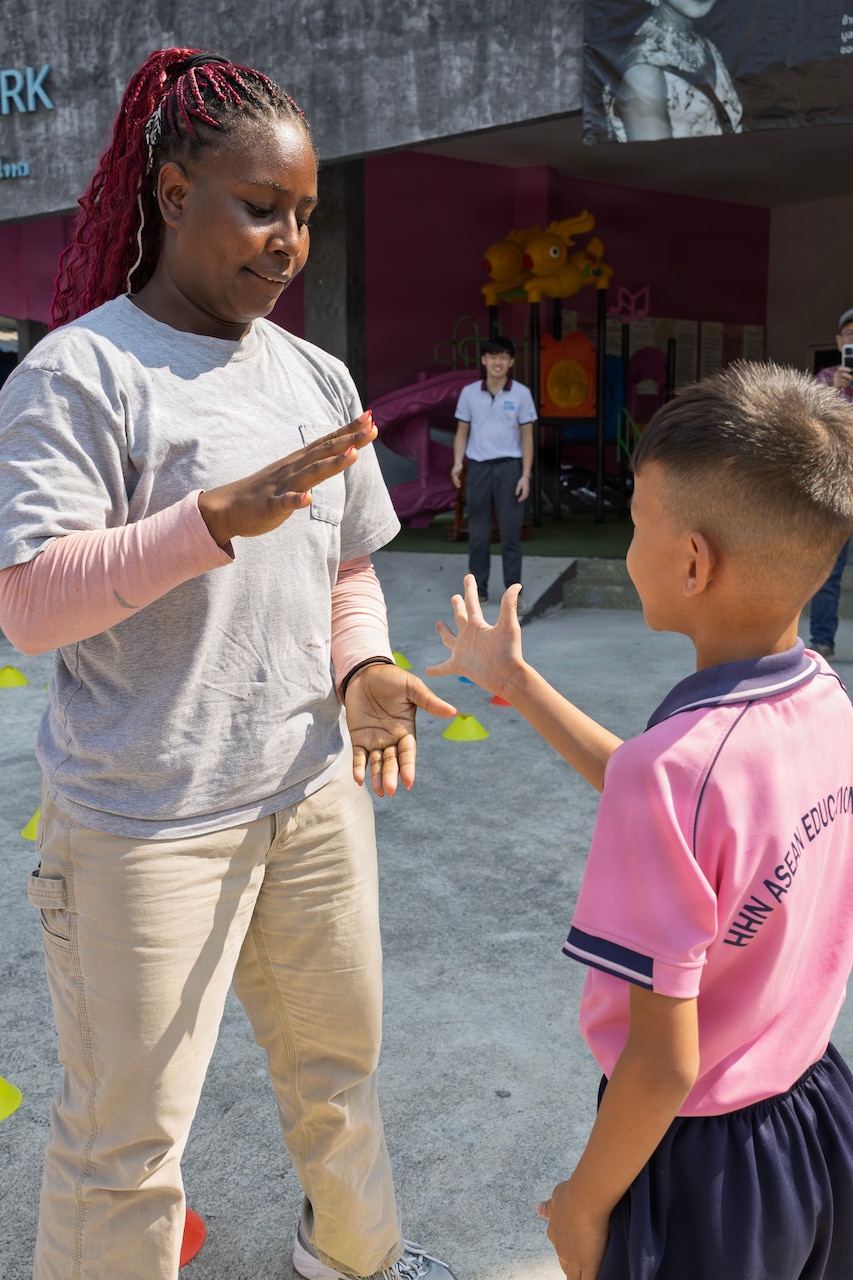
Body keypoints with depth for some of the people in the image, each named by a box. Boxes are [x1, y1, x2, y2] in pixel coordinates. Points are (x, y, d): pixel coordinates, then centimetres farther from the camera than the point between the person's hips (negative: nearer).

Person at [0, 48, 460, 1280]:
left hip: (313, 795, 7)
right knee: (127, 1139, 6)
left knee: (339, 1059, 24)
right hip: (144, 822, -6)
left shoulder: (318, 377, 8)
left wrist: (363, 673, -6)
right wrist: (219, 517, -29)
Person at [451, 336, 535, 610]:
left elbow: (527, 437, 1)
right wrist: (458, 463, -7)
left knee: (510, 534, 1)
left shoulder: (521, 393, -1)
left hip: (509, 467, -2)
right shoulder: (469, 393, 3)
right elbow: (462, 432, 8)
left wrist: (525, 475, -5)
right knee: (478, 534, 7)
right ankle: (478, 590, 16)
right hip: (478, 467, 2)